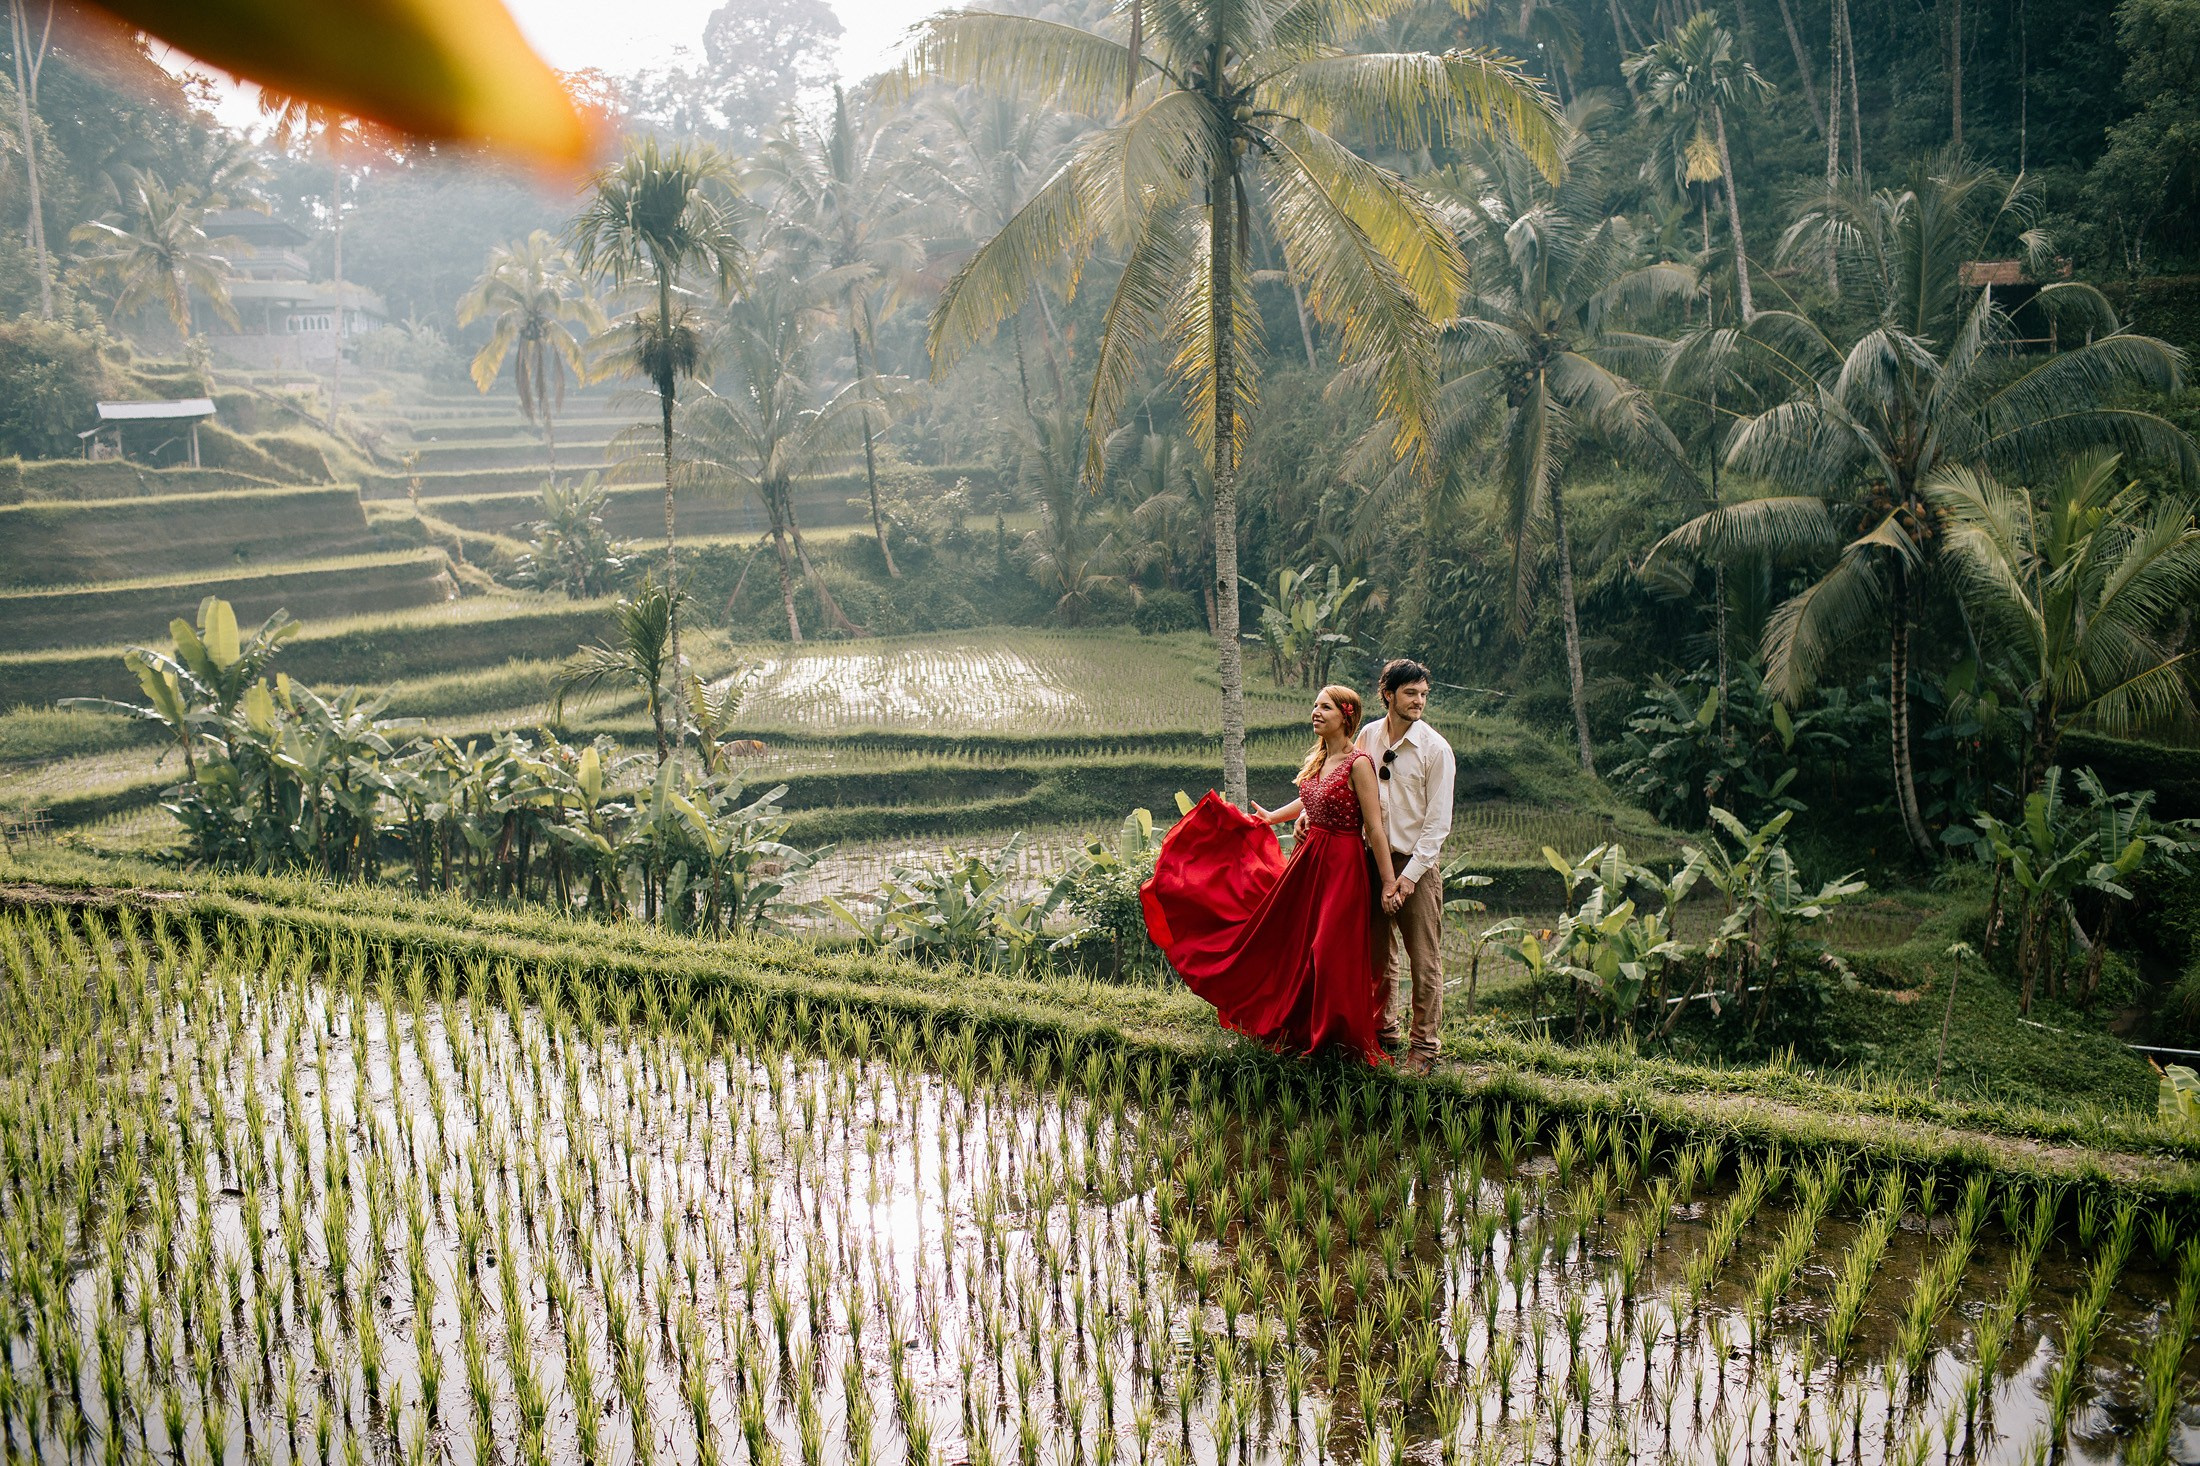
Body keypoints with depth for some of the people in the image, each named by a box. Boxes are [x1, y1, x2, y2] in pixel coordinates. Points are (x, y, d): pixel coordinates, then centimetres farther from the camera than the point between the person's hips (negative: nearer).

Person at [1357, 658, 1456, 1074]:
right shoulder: (1368, 736, 3)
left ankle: (1423, 1045, 9)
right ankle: (1384, 1032, 28)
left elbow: (1438, 822, -9)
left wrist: (1409, 876, -14)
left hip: (1417, 863, -4)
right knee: (1379, 953, 13)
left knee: (1424, 960, -1)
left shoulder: (1435, 748, -9)